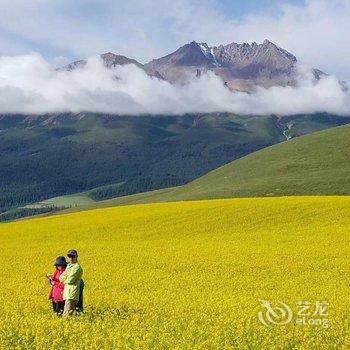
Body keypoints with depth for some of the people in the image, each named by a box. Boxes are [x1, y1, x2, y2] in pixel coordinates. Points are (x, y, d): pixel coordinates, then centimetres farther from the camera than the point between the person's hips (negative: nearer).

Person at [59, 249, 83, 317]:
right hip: (67, 294, 9)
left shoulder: (77, 267, -10)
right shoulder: (69, 266, 18)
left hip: (71, 295, -9)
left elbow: (70, 280, -16)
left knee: (66, 315, -14)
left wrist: (64, 281, 3)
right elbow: (61, 278, 13)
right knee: (67, 314, 11)